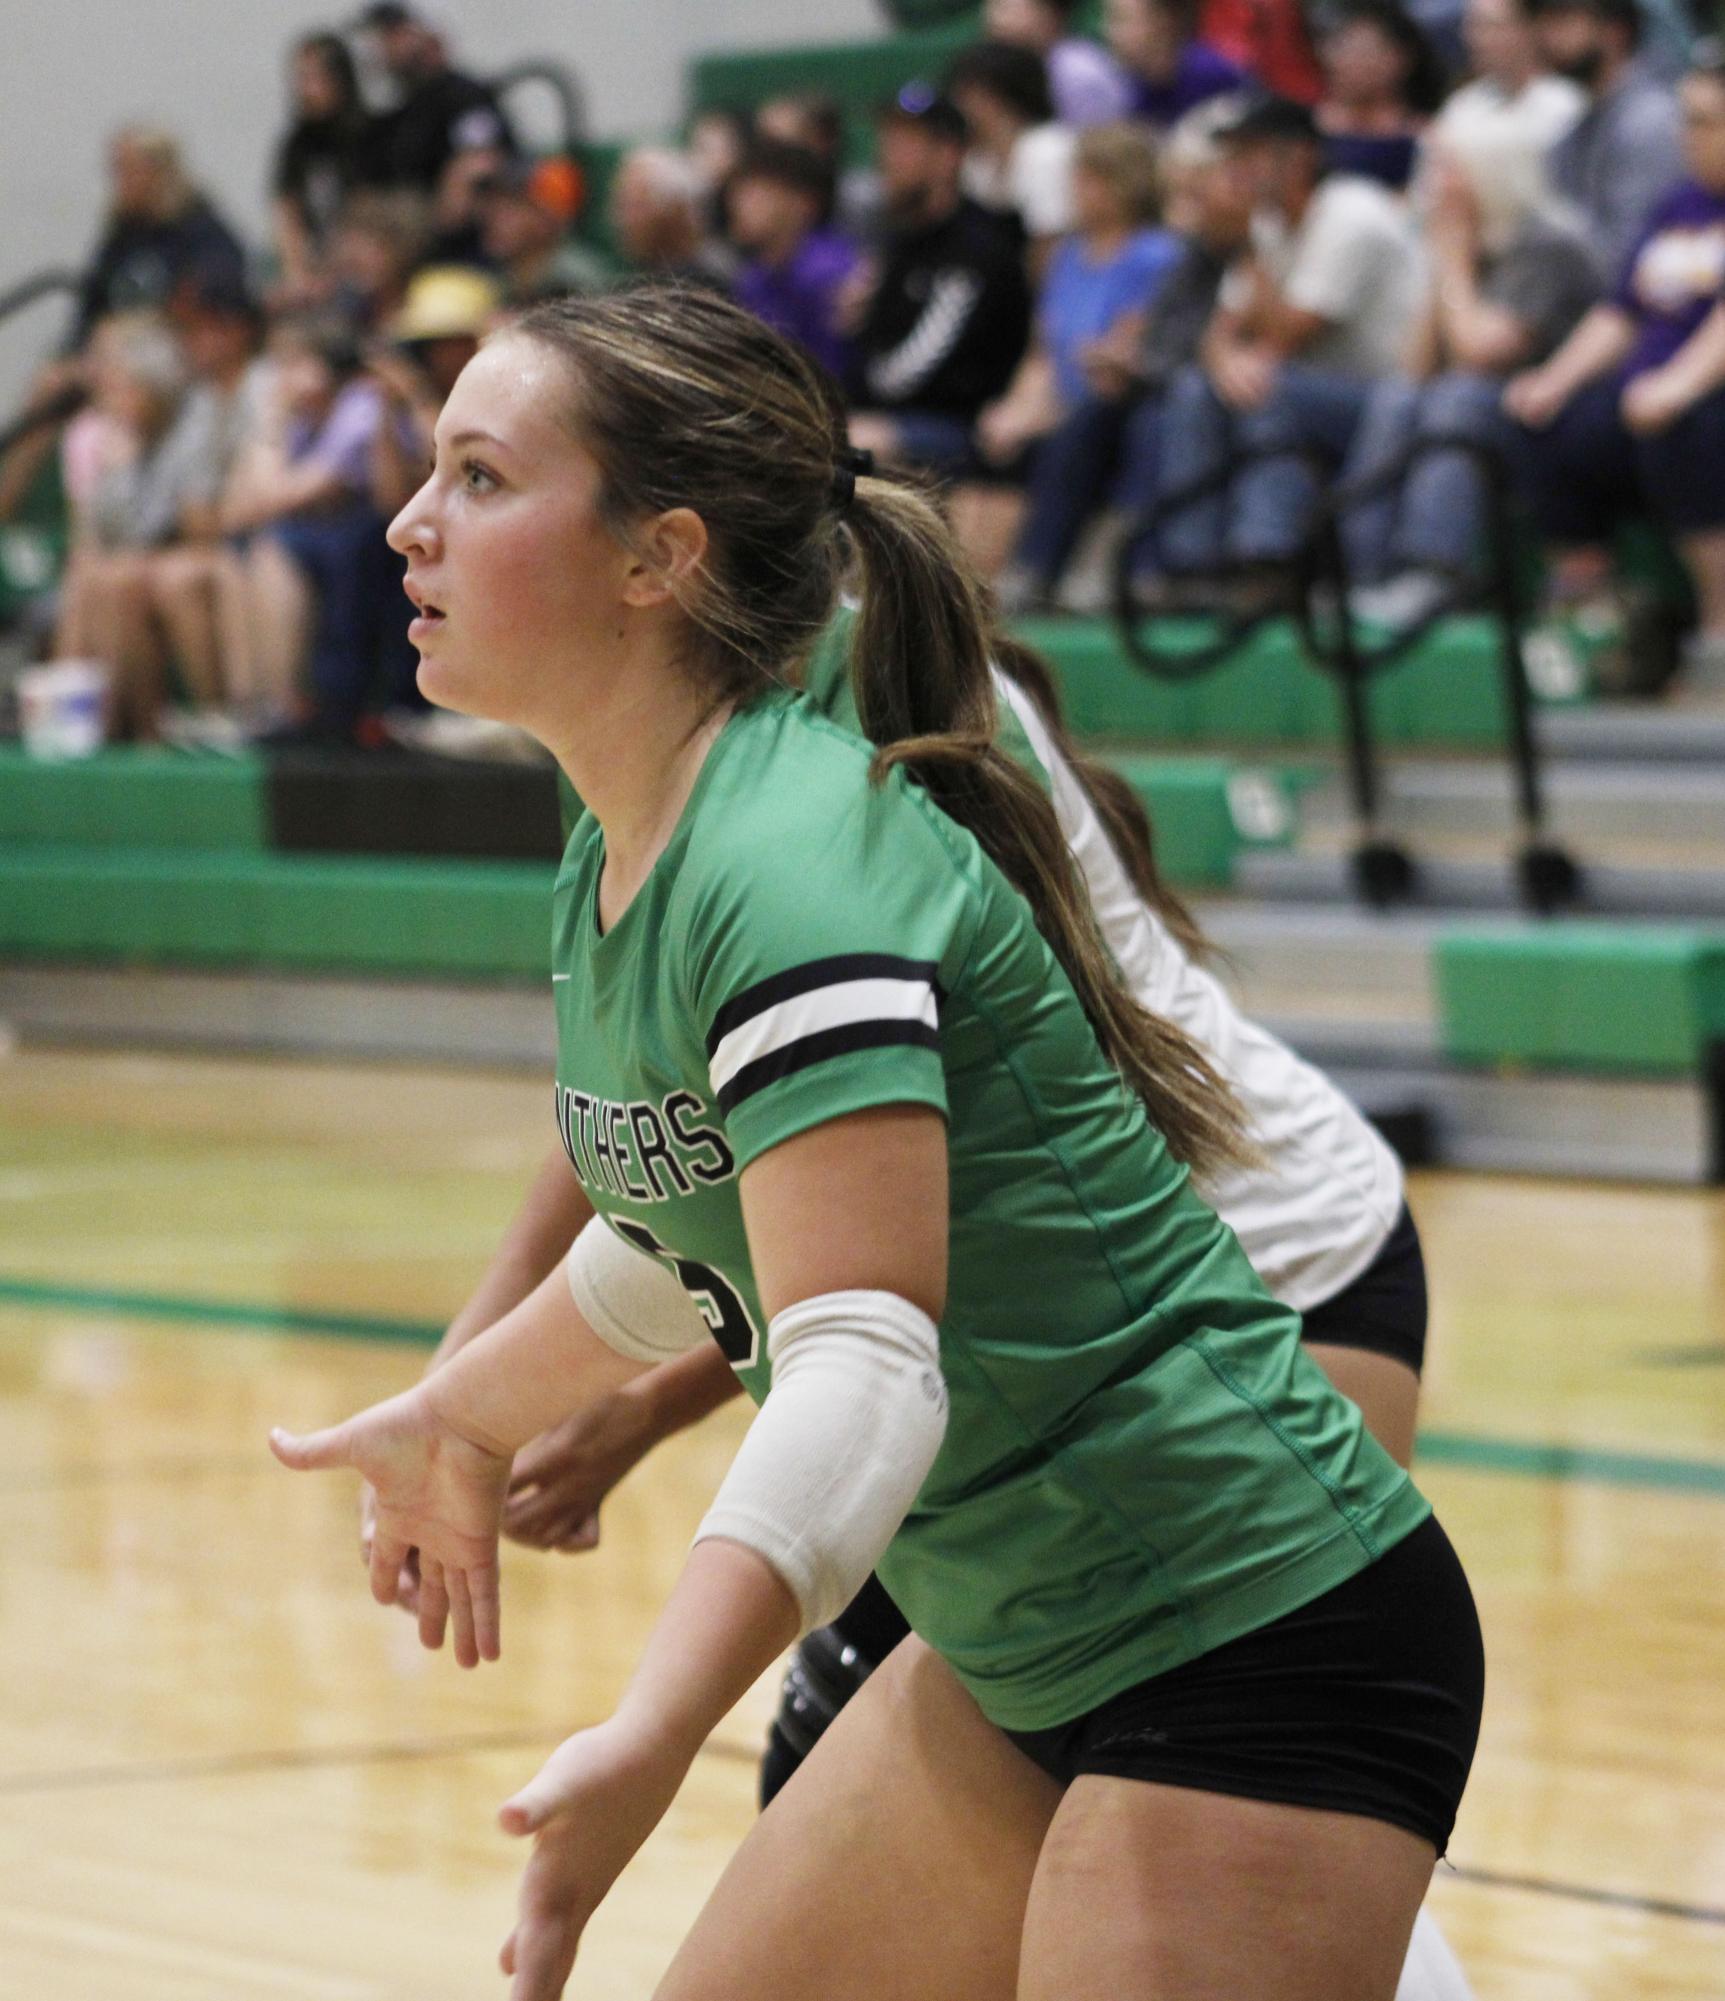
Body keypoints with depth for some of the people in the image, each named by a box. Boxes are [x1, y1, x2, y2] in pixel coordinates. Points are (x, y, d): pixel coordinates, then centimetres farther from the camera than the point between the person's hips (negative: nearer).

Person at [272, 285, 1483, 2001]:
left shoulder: (792, 862, -23)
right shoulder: (617, 862, 5)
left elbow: (865, 1372, -35)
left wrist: (646, 1744, -49)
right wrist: (462, 1418, 38)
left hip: (1259, 1654, -10)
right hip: (1022, 1655, 10)